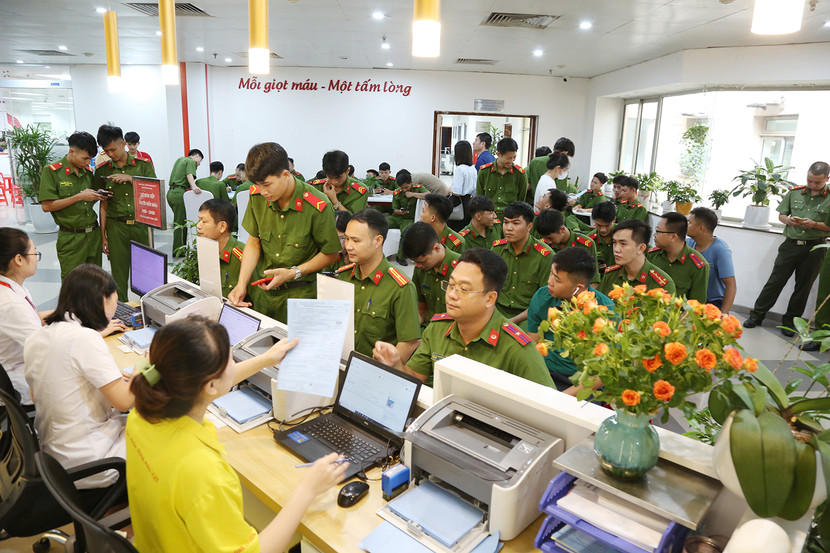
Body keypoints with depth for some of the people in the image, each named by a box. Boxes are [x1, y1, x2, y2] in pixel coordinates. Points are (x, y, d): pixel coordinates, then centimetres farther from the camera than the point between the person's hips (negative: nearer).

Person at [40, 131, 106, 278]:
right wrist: (79, 197, -15)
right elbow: (46, 206, -11)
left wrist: (97, 197, -1)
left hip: (94, 234, 5)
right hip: (71, 238, -5)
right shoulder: (51, 172, -6)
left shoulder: (88, 172, 12)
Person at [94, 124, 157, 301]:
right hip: (116, 227, 1)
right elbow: (103, 204, 8)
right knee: (119, 275, 3)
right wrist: (103, 235, 5)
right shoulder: (103, 171, 7)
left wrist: (130, 178, -10)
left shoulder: (143, 164, 5)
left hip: (141, 225, 0)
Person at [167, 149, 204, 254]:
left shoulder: (180, 159, 25)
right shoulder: (191, 162, -2)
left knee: (178, 221, 16)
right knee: (180, 223, -4)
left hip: (170, 192, 9)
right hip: (179, 193, -9)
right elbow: (190, 175, -22)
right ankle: (178, 251, -1)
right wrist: (194, 187, -39)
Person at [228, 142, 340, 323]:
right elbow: (254, 242, 6)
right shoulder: (257, 196, -4)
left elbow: (330, 254, -8)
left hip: (301, 293, -4)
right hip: (265, 289, 4)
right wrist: (242, 284, -4)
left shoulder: (317, 206, -20)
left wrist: (293, 273, -16)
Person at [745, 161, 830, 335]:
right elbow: (781, 215, 13)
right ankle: (757, 315, 10)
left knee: (803, 286, 8)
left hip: (814, 248, -1)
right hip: (791, 244, 1)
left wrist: (815, 224, -17)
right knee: (775, 280, 3)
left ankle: (790, 321, 19)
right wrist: (788, 220, -8)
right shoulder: (795, 192, 4)